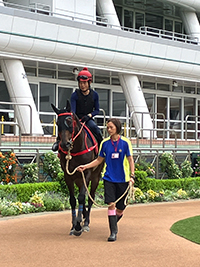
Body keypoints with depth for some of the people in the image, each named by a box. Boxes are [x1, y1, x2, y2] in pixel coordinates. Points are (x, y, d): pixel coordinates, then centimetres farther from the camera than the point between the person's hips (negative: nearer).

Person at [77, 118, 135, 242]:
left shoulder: (125, 142, -4)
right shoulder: (105, 143, 2)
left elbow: (130, 160, -2)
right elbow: (99, 160, 12)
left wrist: (132, 175, -13)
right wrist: (85, 166, 3)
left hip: (123, 179, -1)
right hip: (109, 178, 1)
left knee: (120, 208, 6)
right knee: (111, 204, -11)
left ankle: (114, 221, 37)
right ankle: (113, 232, -3)